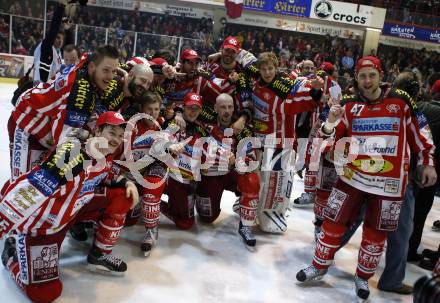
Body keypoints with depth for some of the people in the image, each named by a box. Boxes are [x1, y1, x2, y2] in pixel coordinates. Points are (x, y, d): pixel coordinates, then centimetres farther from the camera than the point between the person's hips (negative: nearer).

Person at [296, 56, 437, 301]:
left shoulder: (401, 101, -2)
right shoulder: (349, 105, 1)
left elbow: (420, 132, 8)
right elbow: (331, 138, -1)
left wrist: (428, 162, 8)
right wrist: (331, 122, -21)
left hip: (389, 181, 0)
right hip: (353, 176, 1)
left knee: (376, 233, 10)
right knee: (334, 222, 4)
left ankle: (363, 277, 30)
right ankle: (320, 266, 25)